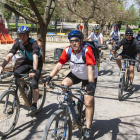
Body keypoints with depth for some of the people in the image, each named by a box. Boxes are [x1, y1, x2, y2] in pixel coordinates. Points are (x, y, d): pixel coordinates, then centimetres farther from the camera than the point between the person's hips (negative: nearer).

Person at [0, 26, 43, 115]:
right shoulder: (18, 43, -17)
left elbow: (35, 58, -44)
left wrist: (34, 71, -58)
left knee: (34, 84, -19)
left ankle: (34, 105, -3)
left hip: (37, 63, -5)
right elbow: (9, 56, -23)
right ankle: (24, 87, 13)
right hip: (27, 61, 5)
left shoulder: (33, 43, -31)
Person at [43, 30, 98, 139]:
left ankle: (88, 129, 7)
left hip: (88, 77, -4)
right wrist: (50, 77, -31)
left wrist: (91, 83, -54)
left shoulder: (87, 50, -31)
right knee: (64, 85, -24)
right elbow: (59, 65, -20)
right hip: (75, 74, 4)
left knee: (88, 103, -8)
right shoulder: (68, 50, -17)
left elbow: (90, 68, -41)